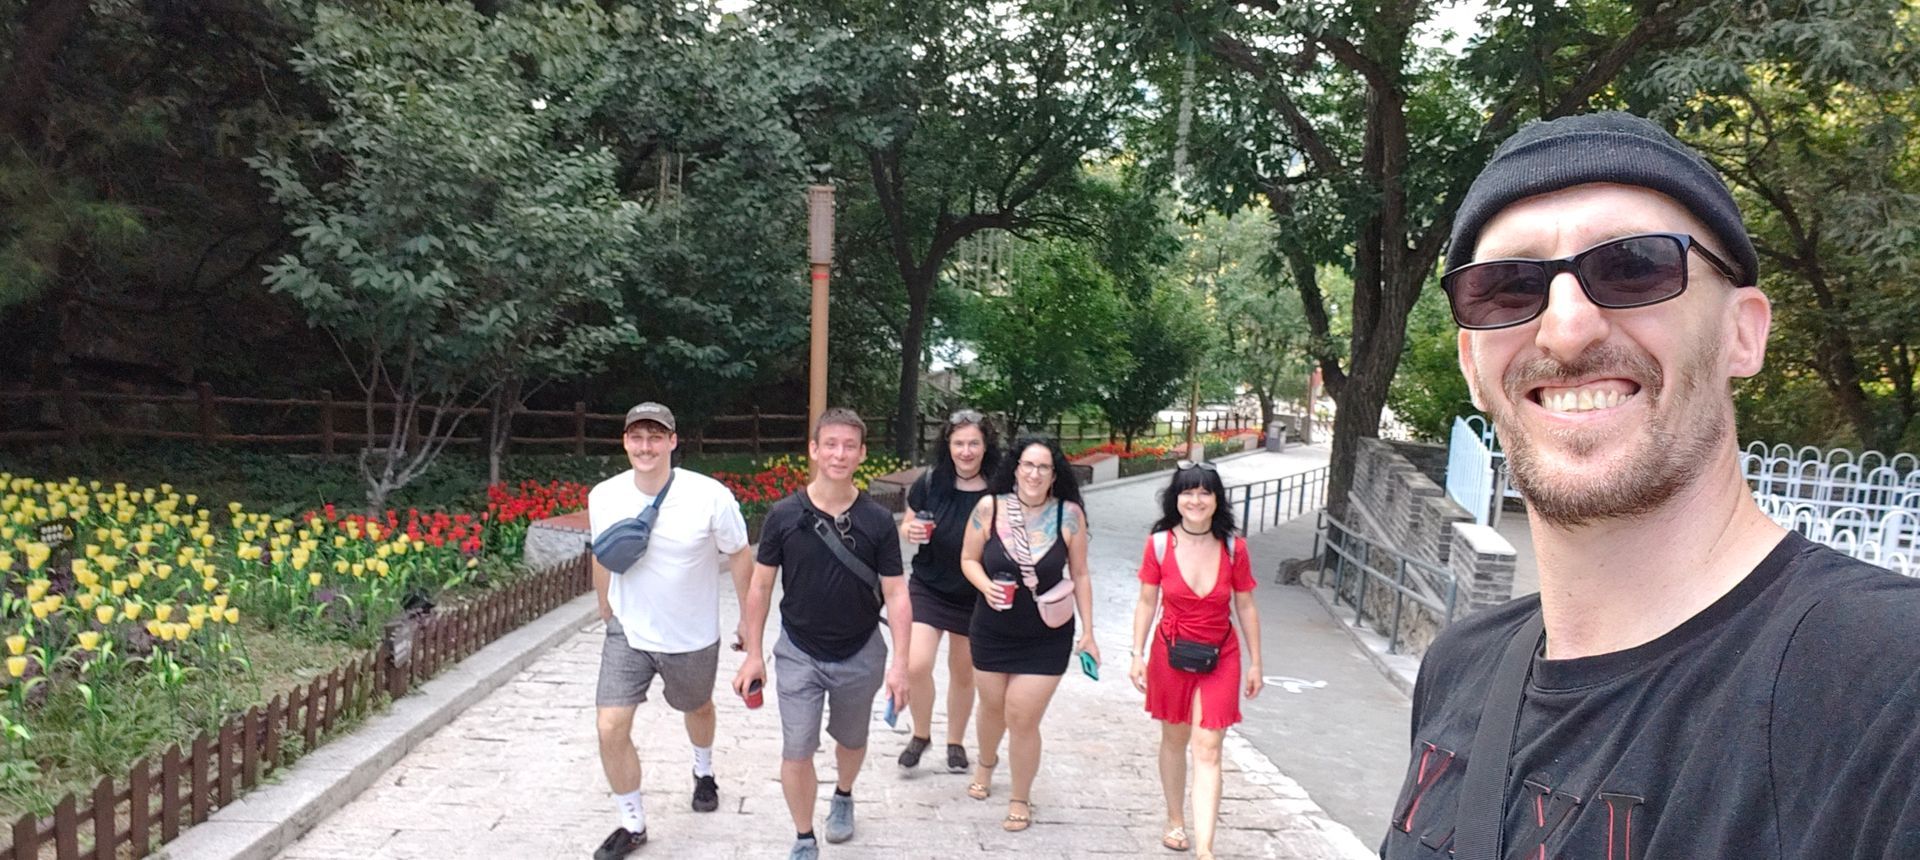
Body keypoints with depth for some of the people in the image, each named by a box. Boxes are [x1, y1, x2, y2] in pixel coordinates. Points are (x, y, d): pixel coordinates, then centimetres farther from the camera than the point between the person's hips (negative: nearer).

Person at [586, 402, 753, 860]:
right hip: (628, 634, 1)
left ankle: (704, 772, 57)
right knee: (610, 728, -8)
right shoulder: (603, 497, -13)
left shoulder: (710, 496, -23)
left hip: (693, 637, -1)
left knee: (697, 708, 24)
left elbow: (740, 556, -8)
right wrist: (606, 611, 17)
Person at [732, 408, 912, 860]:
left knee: (851, 741, 20)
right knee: (796, 751, -3)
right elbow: (760, 587, -3)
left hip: (860, 655, 1)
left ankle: (843, 797, 50)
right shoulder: (785, 515, -11)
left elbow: (896, 594, -8)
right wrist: (753, 654, -3)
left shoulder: (877, 520, -11)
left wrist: (900, 663, -13)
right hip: (799, 653, -1)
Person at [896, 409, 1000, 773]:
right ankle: (921, 734, 16)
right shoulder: (930, 483, -9)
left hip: (974, 596, 0)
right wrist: (910, 531, -18)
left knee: (963, 672, 15)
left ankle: (956, 741, 38)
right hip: (928, 588, 0)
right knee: (916, 665, -12)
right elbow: (906, 525, 3)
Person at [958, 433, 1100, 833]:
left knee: (1022, 719, -1)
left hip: (1046, 638, -1)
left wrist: (1087, 632, 1)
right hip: (992, 632, 2)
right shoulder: (989, 508, -11)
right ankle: (986, 763, 53)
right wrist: (986, 587, -20)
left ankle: (1020, 798, 23)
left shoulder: (1069, 514, -11)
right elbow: (968, 559, 1)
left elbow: (1080, 575, -2)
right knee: (993, 706, 21)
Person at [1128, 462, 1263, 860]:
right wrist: (1138, 655, -4)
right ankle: (1175, 821, 36)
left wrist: (1255, 662, 4)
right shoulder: (1159, 544, -9)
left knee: (1208, 750, -7)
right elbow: (1146, 603, -1)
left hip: (1220, 658, -1)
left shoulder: (1233, 548, -7)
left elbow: (1246, 607, 2)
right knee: (1175, 739, 17)